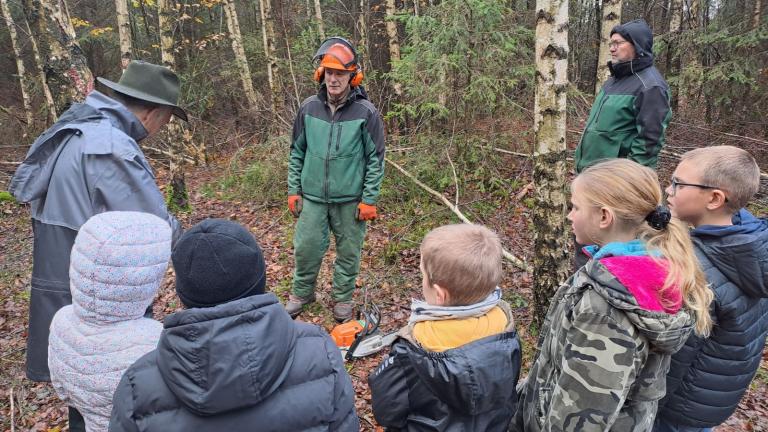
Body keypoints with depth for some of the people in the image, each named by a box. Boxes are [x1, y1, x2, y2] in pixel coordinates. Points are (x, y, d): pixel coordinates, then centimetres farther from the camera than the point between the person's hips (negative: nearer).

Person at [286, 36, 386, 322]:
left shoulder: (366, 113, -8)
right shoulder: (309, 108, 1)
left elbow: (376, 159, -5)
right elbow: (297, 153, 9)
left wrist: (369, 200, -7)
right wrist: (294, 190, 6)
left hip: (350, 200, -2)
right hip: (312, 197, 2)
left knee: (348, 252, 10)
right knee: (306, 248, 8)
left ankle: (343, 298, 31)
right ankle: (301, 293, 33)